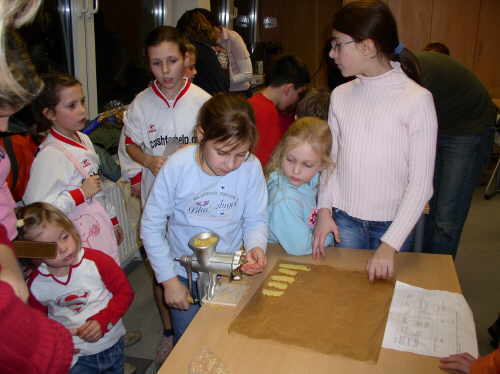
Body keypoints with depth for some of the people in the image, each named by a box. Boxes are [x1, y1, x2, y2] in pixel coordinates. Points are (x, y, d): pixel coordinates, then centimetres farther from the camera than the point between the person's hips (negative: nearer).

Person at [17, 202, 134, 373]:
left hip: (112, 345, 0)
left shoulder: (96, 261, -18)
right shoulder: (36, 285, -13)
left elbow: (125, 292, -9)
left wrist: (102, 320, -21)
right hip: (75, 355, 0)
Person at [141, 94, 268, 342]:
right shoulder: (178, 166, -21)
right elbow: (151, 228, -12)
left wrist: (256, 246, -27)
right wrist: (169, 279, -11)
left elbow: (256, 219, -5)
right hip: (184, 274, -1)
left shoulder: (251, 168, -19)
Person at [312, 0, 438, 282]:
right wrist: (324, 210, -3)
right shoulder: (341, 95, 1)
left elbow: (421, 183, -14)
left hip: (392, 224, -3)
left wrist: (390, 244, -18)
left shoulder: (417, 99, -14)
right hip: (344, 219, 3)